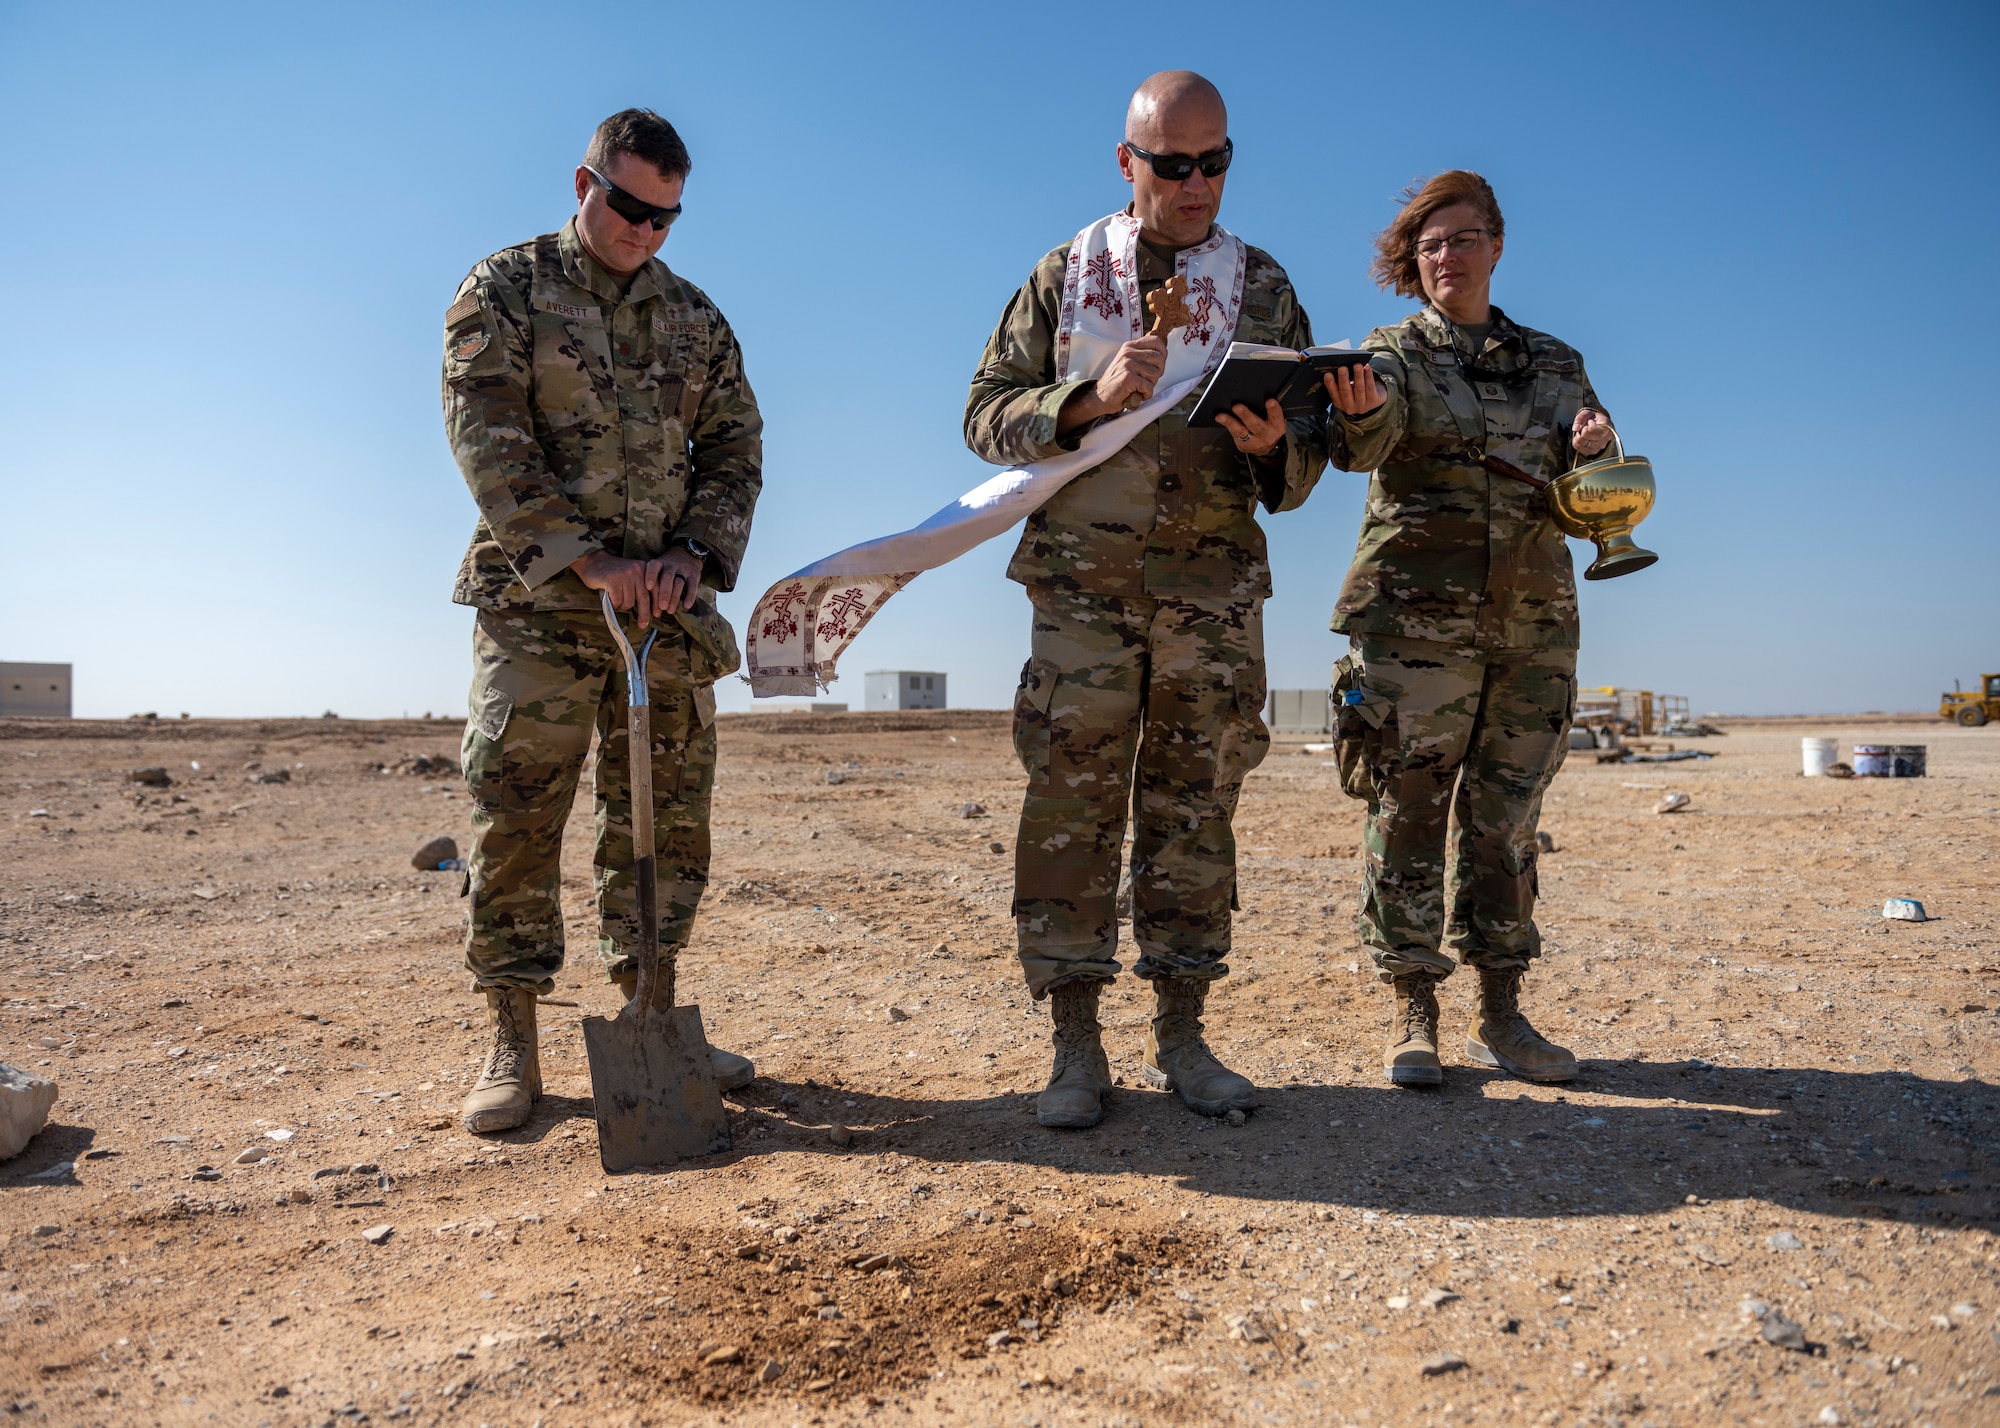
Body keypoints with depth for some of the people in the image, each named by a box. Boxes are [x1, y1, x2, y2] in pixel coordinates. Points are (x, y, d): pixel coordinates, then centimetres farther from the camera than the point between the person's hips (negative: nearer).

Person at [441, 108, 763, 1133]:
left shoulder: (695, 317, 15)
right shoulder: (503, 290, 3)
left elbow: (735, 450, 12)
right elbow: (489, 442, -8)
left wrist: (693, 556, -6)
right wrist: (592, 562, -16)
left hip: (669, 604, 4)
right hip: (538, 600, -3)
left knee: (666, 816, 6)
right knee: (515, 815, -3)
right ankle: (511, 1046, 8)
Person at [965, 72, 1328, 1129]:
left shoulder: (1263, 287, 13)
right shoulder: (1064, 276, 10)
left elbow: (1303, 465, 11)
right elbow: (988, 414, 4)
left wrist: (1271, 446, -13)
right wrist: (1091, 398, -12)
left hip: (1216, 586, 2)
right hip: (1083, 579, -1)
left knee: (1194, 813, 4)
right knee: (1071, 811, -4)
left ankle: (1180, 1038, 15)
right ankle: (1076, 1046, 6)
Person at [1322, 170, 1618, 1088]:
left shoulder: (1552, 363, 16)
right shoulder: (1394, 354, 6)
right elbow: (1363, 442, -16)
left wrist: (1594, 447, -14)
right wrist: (1359, 411, -41)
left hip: (1534, 625, 4)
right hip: (1414, 621, -3)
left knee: (1507, 818, 7)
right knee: (1407, 812, -3)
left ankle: (1500, 1015, 15)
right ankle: (1412, 1016, 5)